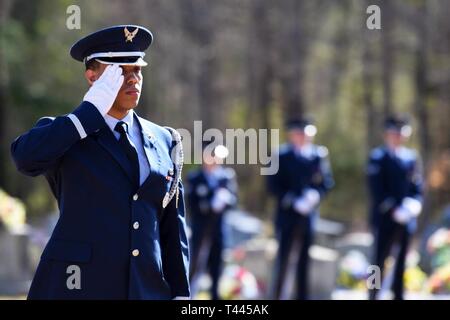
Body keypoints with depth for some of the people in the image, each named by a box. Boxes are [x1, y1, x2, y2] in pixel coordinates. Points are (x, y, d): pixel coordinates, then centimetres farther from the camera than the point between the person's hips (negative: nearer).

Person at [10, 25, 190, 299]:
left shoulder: (163, 141, 16)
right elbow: (26, 157, -19)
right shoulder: (61, 135, 5)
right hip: (76, 288, -4)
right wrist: (93, 110, -12)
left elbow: (173, 230, 16)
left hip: (147, 289, 4)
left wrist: (181, 295, 8)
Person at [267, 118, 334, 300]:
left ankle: (302, 296, 10)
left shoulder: (319, 155, 9)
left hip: (309, 215, 3)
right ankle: (279, 296, 0)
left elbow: (327, 182, 9)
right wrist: (293, 202, -14)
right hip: (288, 215, -3)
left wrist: (315, 194, -11)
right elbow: (274, 185, -4)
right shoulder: (281, 156, 0)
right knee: (285, 259, -4)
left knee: (304, 260, 5)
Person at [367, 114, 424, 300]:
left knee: (401, 262, 6)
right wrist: (393, 210, -16)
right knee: (379, 261, -3)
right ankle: (373, 296, 1)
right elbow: (377, 190, -9)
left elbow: (418, 186, 12)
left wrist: (414, 204, -7)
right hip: (384, 219, -5)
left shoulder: (412, 158, 13)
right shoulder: (378, 157, -2)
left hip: (406, 219, 5)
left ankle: (398, 296, 10)